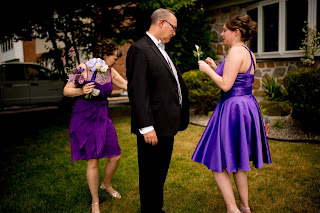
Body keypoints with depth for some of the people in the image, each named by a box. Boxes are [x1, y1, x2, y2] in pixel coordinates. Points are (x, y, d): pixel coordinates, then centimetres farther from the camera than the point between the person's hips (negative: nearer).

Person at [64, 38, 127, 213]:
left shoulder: (111, 72, 6)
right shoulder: (84, 68, -10)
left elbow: (127, 85, 9)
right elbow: (66, 91, -8)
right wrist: (82, 91, -26)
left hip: (103, 117, 6)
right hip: (84, 118, -5)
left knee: (115, 156, 6)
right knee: (93, 161, -2)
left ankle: (106, 185, 38)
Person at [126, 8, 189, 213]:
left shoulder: (161, 50, 16)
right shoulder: (139, 49, -14)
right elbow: (137, 92, -20)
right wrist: (146, 127, -23)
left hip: (167, 126, 10)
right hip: (153, 128, -10)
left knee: (161, 173, 22)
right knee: (150, 176, 6)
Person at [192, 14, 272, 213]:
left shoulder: (236, 51, -16)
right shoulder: (250, 53, 13)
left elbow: (226, 85, -22)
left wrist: (208, 70, -8)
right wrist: (216, 67, 17)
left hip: (234, 108, -10)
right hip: (247, 106, 10)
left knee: (217, 164, 2)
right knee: (237, 163, 20)